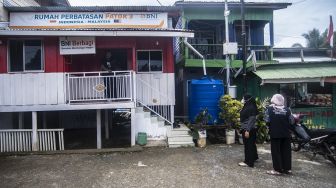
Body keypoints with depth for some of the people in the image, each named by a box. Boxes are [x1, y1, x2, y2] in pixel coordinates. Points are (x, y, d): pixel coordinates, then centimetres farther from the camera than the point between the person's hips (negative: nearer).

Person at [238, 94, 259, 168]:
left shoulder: (251, 108, -19)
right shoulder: (247, 107, 10)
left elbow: (251, 120, -22)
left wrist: (247, 130, -24)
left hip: (249, 129, -10)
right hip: (246, 128, 10)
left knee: (248, 145, -3)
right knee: (251, 144, 21)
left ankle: (248, 162, 4)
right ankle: (253, 157, 37)